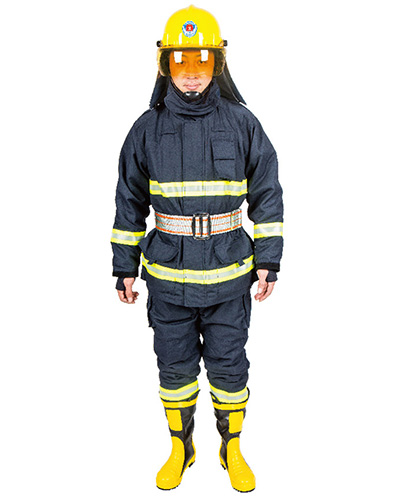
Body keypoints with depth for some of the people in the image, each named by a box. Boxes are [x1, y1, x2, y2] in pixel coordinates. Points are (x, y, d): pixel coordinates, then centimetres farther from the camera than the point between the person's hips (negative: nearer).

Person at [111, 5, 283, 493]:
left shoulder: (242, 123, -2)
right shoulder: (147, 128, 1)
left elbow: (267, 194, 4)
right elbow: (130, 201, 7)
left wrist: (268, 259, 0)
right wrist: (124, 266, 6)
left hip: (228, 272, -1)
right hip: (167, 270, 1)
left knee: (229, 366, 10)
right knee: (174, 367, 13)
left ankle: (232, 449, 33)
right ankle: (180, 448, 35)